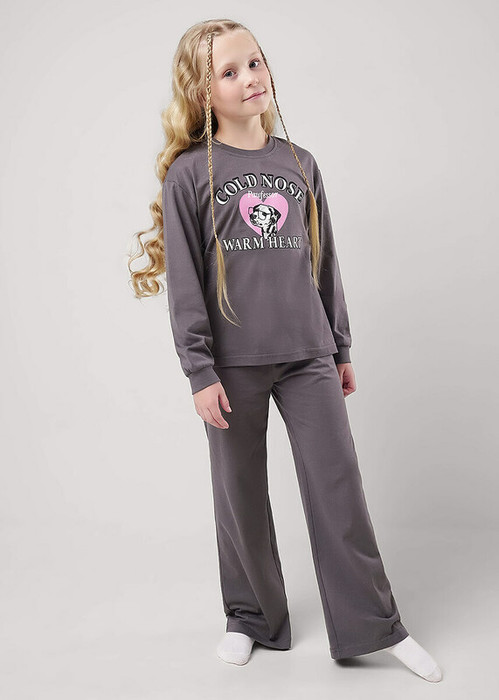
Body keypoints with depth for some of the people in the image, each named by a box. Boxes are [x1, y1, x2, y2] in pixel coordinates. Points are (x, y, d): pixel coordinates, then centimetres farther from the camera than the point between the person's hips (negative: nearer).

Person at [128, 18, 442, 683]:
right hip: (233, 362, -2)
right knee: (240, 494, 9)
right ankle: (251, 617, 29)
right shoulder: (189, 173, -2)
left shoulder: (300, 164, 9)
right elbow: (184, 279, -5)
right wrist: (199, 371, -9)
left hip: (308, 355, 3)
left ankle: (375, 626, 16)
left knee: (338, 486, 3)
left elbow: (325, 261, 13)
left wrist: (341, 348, 14)